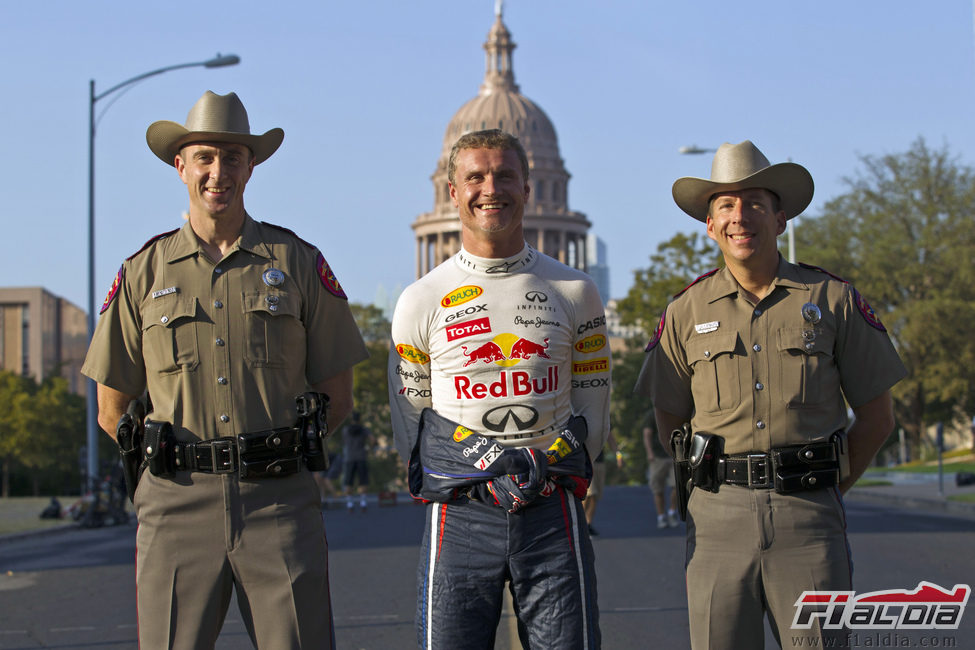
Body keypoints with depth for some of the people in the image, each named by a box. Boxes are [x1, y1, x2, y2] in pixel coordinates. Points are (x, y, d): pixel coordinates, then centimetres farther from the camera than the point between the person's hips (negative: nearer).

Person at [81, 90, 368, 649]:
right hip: (179, 505, 1)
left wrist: (285, 449, 6)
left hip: (280, 502, 0)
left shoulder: (299, 263, 9)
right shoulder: (143, 273, 11)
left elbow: (337, 397, 13)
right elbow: (112, 409, 15)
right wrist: (172, 456, 7)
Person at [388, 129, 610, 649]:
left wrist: (546, 465, -8)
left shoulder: (575, 293, 9)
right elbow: (409, 425, 7)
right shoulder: (421, 302, 6)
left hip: (553, 516, 1)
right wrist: (489, 469, -9)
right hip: (459, 518, -1)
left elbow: (591, 413, 11)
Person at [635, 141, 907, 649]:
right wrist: (727, 488, 10)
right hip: (718, 517, 1)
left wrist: (822, 492, 9)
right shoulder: (687, 312, 9)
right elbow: (669, 424, 16)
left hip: (809, 519, -1)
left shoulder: (832, 299, 6)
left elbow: (877, 416, 11)